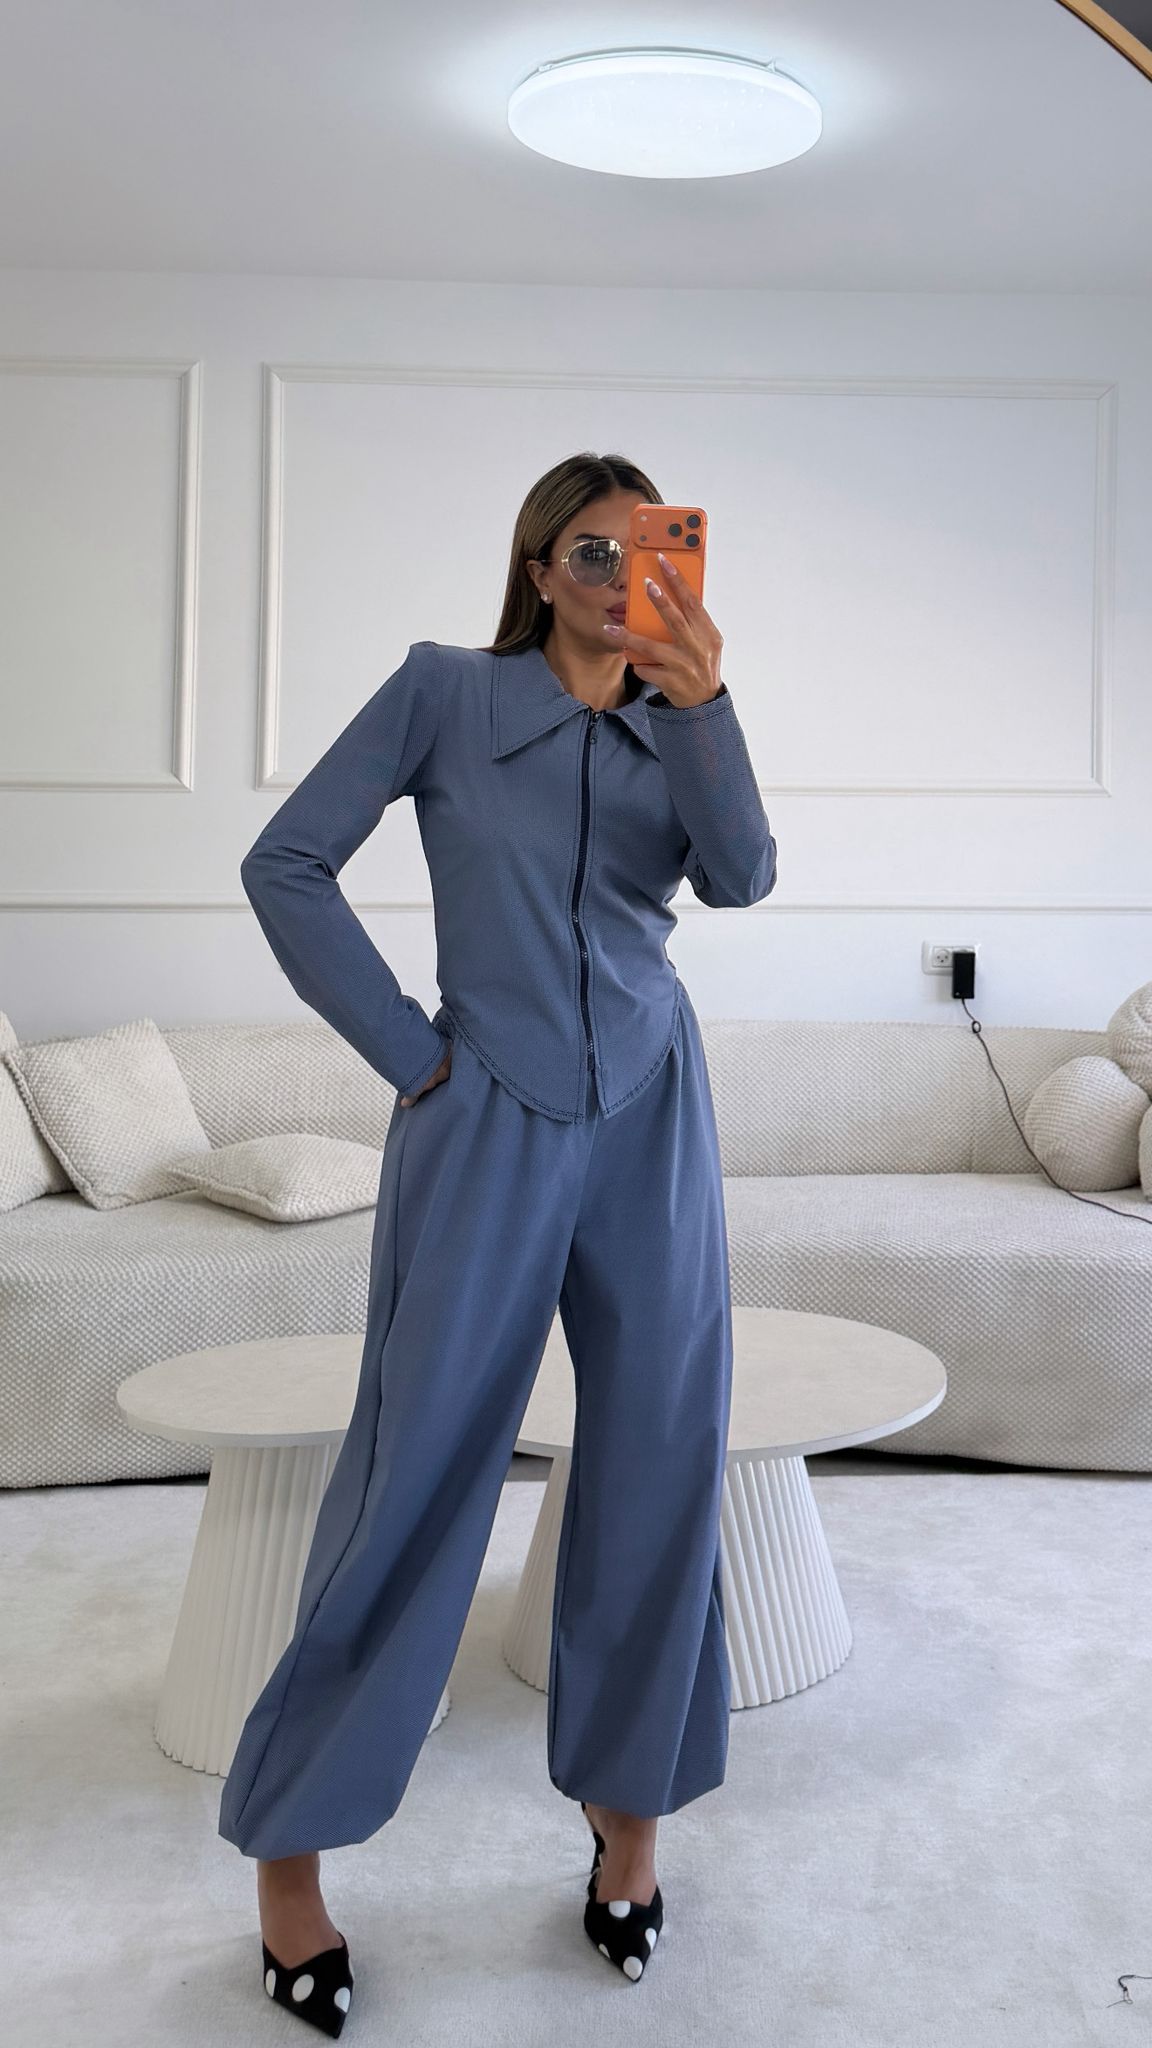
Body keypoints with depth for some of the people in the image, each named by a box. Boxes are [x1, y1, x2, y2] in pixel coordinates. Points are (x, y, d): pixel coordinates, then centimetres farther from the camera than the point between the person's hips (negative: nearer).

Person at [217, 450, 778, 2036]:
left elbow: (742, 877, -8)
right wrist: (407, 1052, -7)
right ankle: (288, 1846, 16)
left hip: (650, 1123, 4)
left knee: (660, 1474, 7)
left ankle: (629, 1811, 26)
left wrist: (705, 703, -22)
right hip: (489, 1124, -3)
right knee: (417, 1481, 0)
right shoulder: (447, 691, 1)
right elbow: (286, 865, -3)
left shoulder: (673, 728, 10)